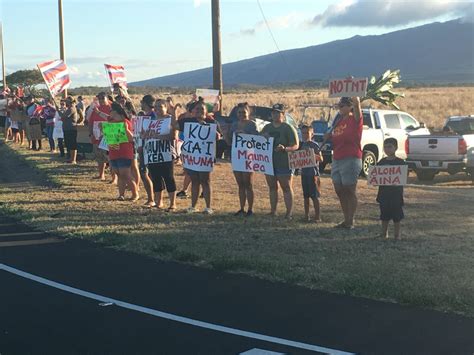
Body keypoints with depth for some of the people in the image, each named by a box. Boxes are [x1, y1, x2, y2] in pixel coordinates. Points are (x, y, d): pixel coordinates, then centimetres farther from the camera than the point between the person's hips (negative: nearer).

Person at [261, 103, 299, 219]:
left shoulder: (288, 128, -5)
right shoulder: (267, 127, 13)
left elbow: (295, 145, -10)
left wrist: (285, 148, -28)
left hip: (283, 163, -6)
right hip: (269, 162, 6)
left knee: (286, 188, -2)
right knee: (272, 187, 11)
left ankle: (289, 213, -1)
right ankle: (273, 211, 18)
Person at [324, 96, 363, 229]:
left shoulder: (354, 119, -5)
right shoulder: (338, 121, 16)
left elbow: (357, 105, -25)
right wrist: (328, 136, 8)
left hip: (350, 159, -8)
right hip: (336, 160, 8)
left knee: (349, 191, -2)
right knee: (339, 190, 10)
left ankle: (350, 221, 5)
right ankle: (346, 219, 19)